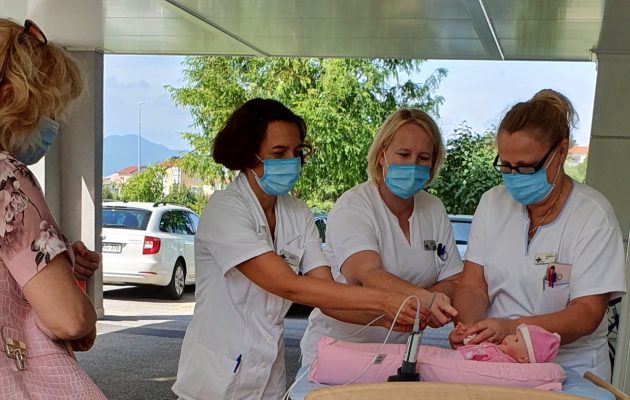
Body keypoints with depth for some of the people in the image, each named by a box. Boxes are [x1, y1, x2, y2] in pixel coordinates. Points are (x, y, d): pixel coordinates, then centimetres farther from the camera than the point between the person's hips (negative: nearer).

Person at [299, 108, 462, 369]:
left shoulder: (434, 210, 8)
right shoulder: (352, 207, -10)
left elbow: (455, 281, 5)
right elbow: (367, 276, -26)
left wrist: (427, 305, -16)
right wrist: (422, 297, -42)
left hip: (402, 350, 4)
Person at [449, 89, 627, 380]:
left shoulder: (593, 215, -5)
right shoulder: (493, 203, 7)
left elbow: (587, 314, -10)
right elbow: (472, 286, 3)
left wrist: (512, 327, -26)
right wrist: (468, 327, -19)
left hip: (569, 365, -2)